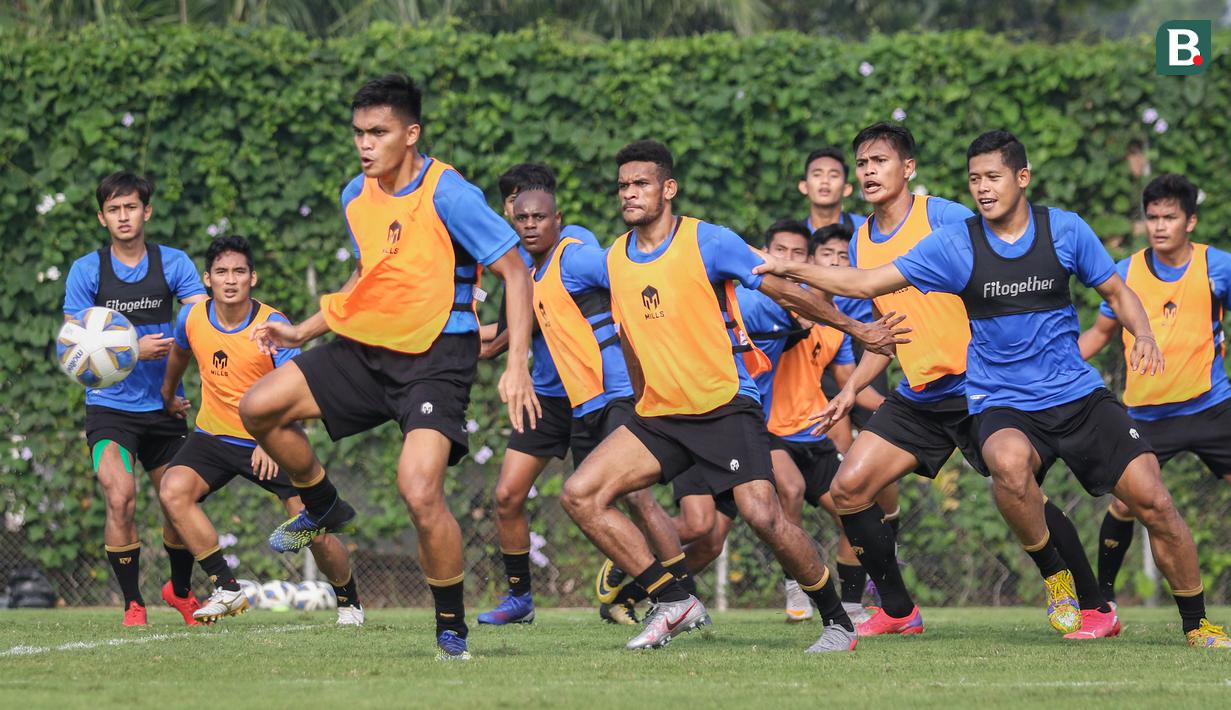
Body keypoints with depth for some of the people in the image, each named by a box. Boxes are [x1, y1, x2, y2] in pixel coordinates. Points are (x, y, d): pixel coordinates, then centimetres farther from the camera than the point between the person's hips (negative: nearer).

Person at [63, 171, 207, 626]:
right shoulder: (86, 271, -2)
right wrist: (134, 351, -18)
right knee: (120, 496, -23)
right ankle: (132, 605, -11)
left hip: (163, 406, 2)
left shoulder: (173, 264, 1)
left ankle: (180, 591, 37)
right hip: (109, 407, -2)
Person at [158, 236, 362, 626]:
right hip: (213, 436, 3)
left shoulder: (273, 324, -19)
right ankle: (227, 589, -17)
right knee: (173, 490, -25)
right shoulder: (192, 317, -6)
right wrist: (168, 395, 34)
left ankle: (349, 601, 20)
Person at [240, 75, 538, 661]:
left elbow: (515, 271, -14)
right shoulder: (355, 197, 6)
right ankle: (324, 509, 22)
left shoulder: (448, 195, -16)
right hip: (366, 348, 7)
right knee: (259, 407, -4)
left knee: (420, 491, -22)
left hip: (436, 356, -7)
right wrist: (302, 332, 17)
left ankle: (452, 630, -4)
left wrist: (517, 366, -21)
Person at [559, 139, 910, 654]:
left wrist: (857, 330, -2)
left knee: (762, 516, -22)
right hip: (659, 416, 6)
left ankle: (837, 621, -2)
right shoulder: (615, 259, 7)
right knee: (580, 496, -9)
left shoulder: (709, 242, -9)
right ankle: (673, 602, -2)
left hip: (726, 408, -6)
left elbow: (786, 293, -4)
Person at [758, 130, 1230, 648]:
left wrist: (1143, 335, -8)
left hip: (1078, 394, 1)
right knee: (1009, 461, -37)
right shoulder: (955, 245, -3)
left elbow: (1117, 292, 11)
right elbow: (867, 283, 0)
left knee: (1153, 502, -10)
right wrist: (796, 270, -9)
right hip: (1002, 405, -1)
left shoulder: (1066, 230, -1)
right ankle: (1053, 574, -12)